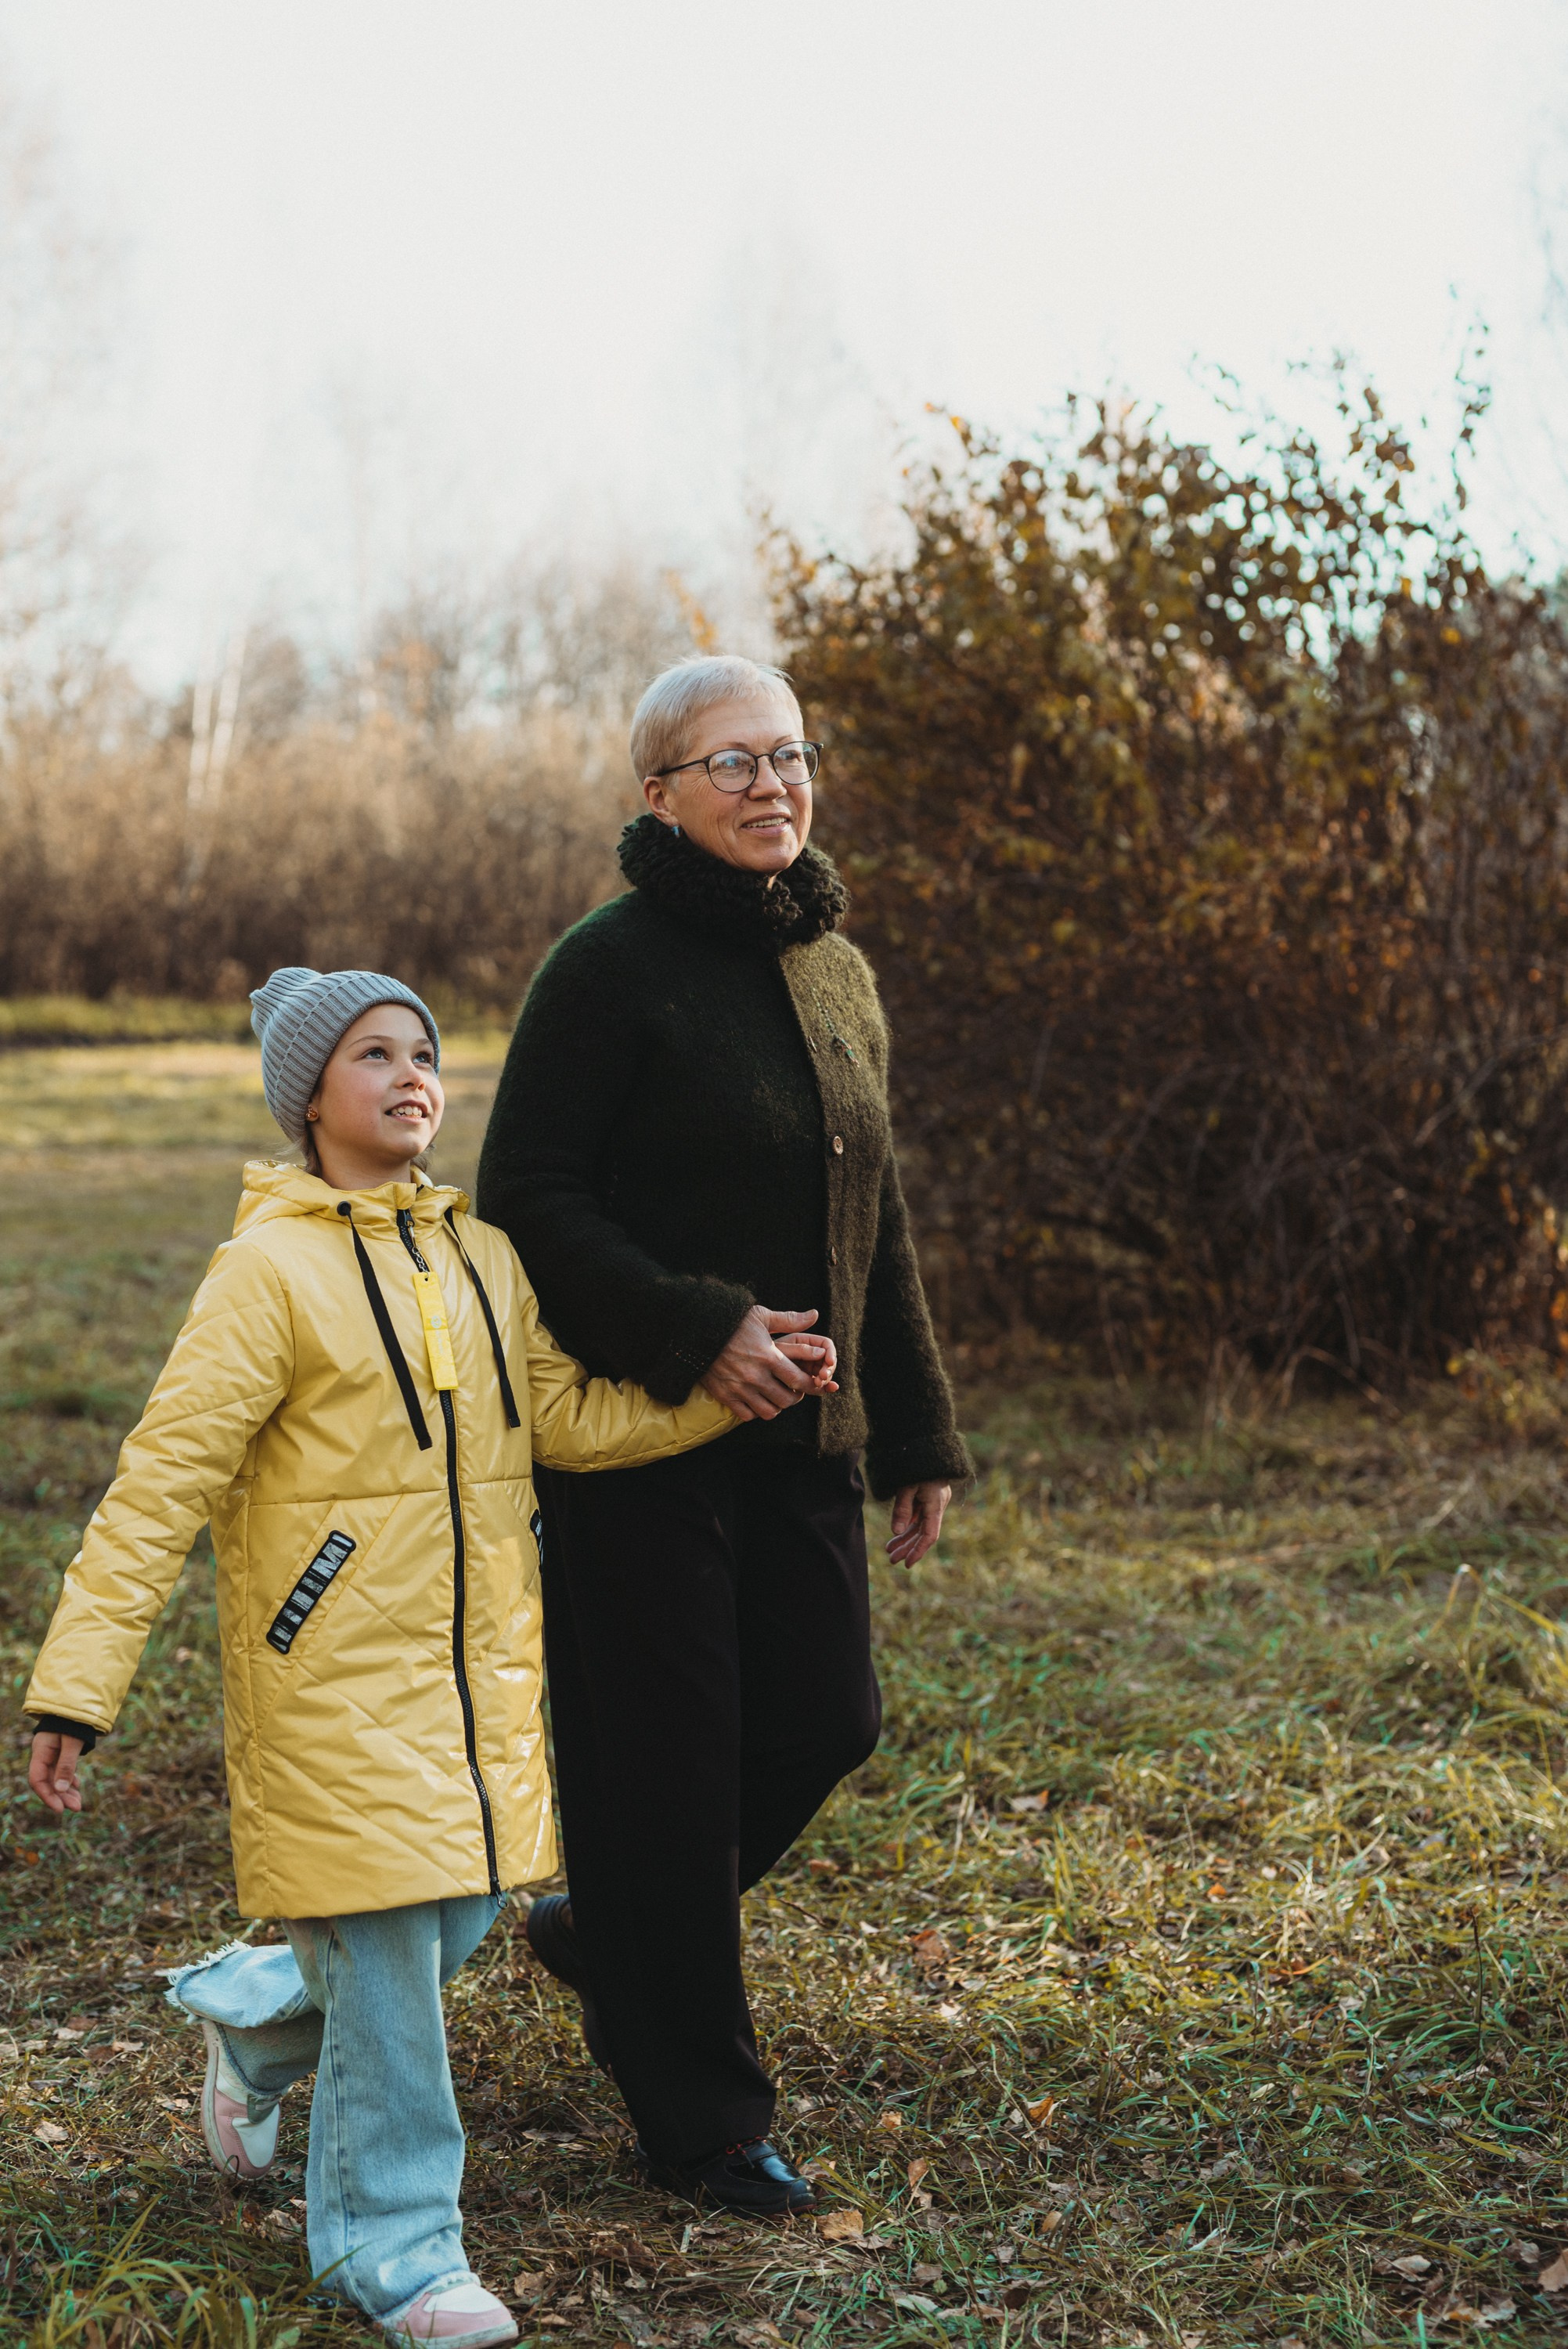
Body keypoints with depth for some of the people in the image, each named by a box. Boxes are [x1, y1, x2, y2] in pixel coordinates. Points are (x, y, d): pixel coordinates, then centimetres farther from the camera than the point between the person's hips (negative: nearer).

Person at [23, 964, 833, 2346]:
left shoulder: (484, 1257, 8)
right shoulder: (272, 1270, -12)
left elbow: (571, 1418, 7)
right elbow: (162, 1481, -13)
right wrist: (77, 1686, -17)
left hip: (476, 1664, 7)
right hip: (333, 1669, -7)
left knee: (458, 1918, 14)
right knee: (384, 1950, -2)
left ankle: (250, 2022, 41)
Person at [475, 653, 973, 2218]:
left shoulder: (838, 973, 11)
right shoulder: (611, 967, -11)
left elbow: (876, 1226, 17)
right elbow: (527, 1198, -14)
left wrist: (918, 1437, 17)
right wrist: (695, 1334, -22)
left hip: (799, 1439, 7)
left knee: (822, 1723, 8)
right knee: (664, 1758, 1)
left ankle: (601, 1925, 35)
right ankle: (702, 2120, 17)